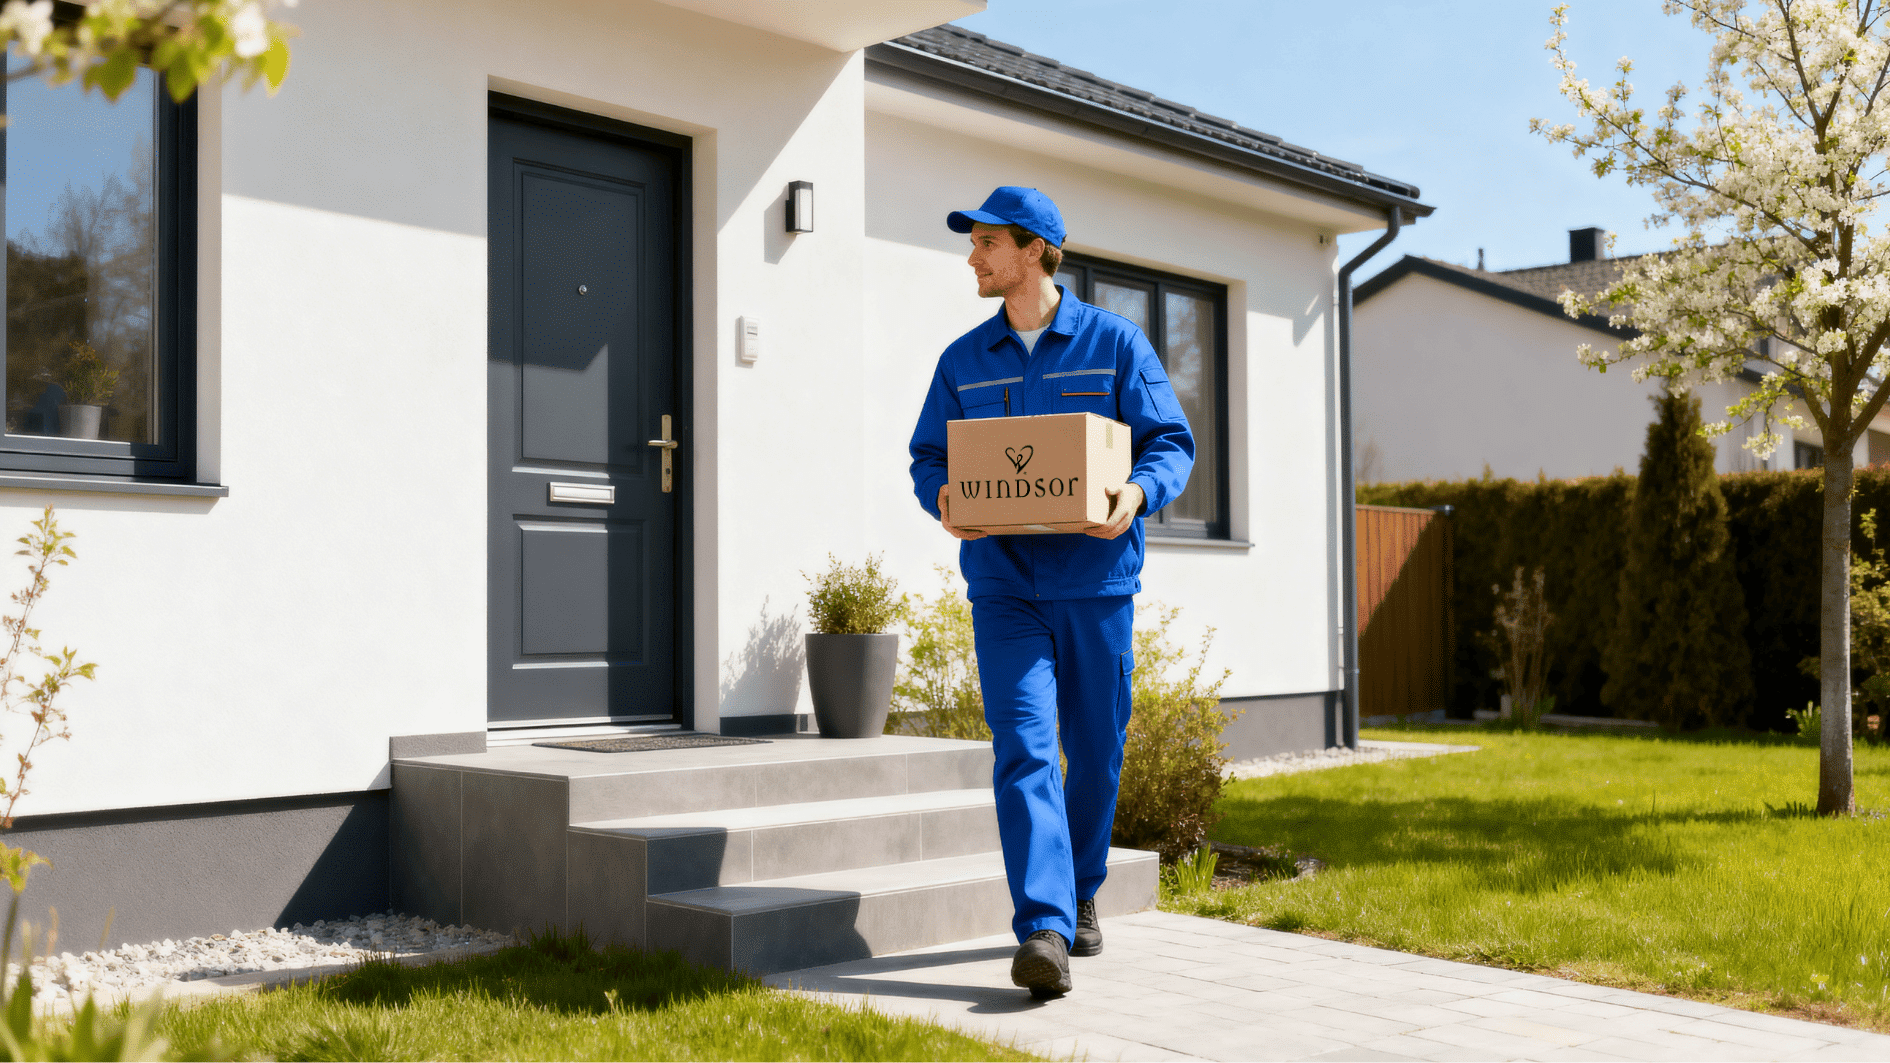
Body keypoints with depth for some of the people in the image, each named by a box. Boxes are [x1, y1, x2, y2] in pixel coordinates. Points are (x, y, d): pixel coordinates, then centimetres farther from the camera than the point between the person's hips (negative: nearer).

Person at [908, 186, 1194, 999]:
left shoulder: (1115, 343, 3)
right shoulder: (963, 361, 11)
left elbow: (1172, 442, 1)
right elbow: (929, 458, 12)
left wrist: (1138, 492, -20)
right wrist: (942, 501, -11)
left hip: (1098, 582, 0)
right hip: (1004, 586, 1)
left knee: (1096, 754, 10)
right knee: (1023, 750, -13)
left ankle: (1081, 892, 33)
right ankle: (1043, 930, -18)